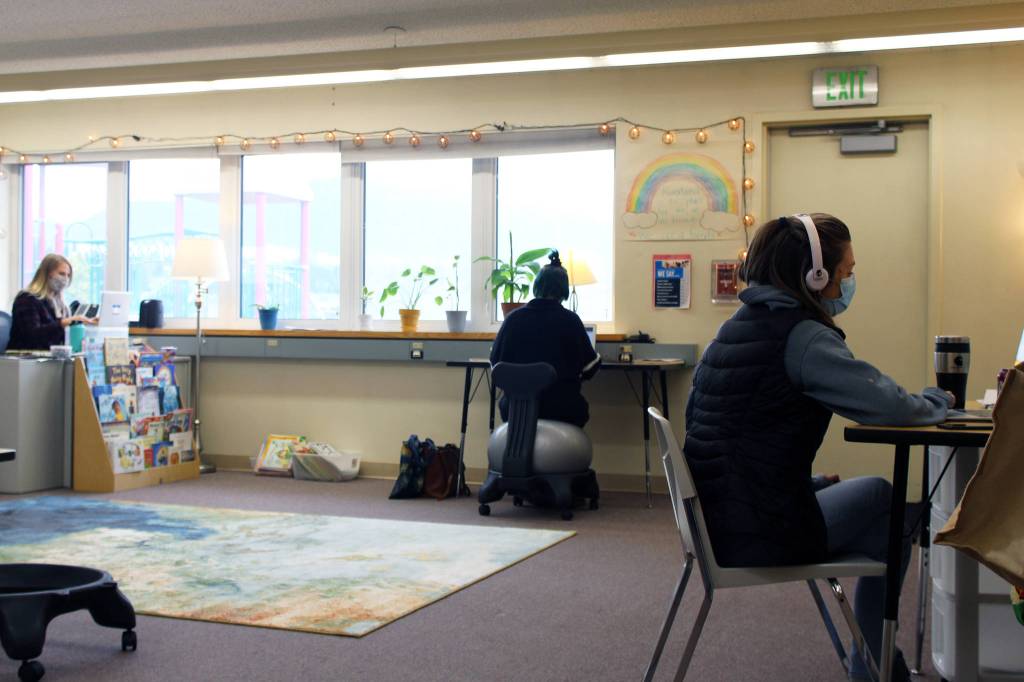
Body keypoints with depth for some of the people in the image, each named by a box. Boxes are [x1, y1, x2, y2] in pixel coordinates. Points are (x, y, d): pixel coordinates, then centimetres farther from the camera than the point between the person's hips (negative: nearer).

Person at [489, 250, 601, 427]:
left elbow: (495, 361, 6)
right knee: (579, 408, 28)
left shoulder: (513, 318, -3)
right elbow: (590, 367, -2)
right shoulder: (570, 320, -8)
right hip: (563, 410, -2)